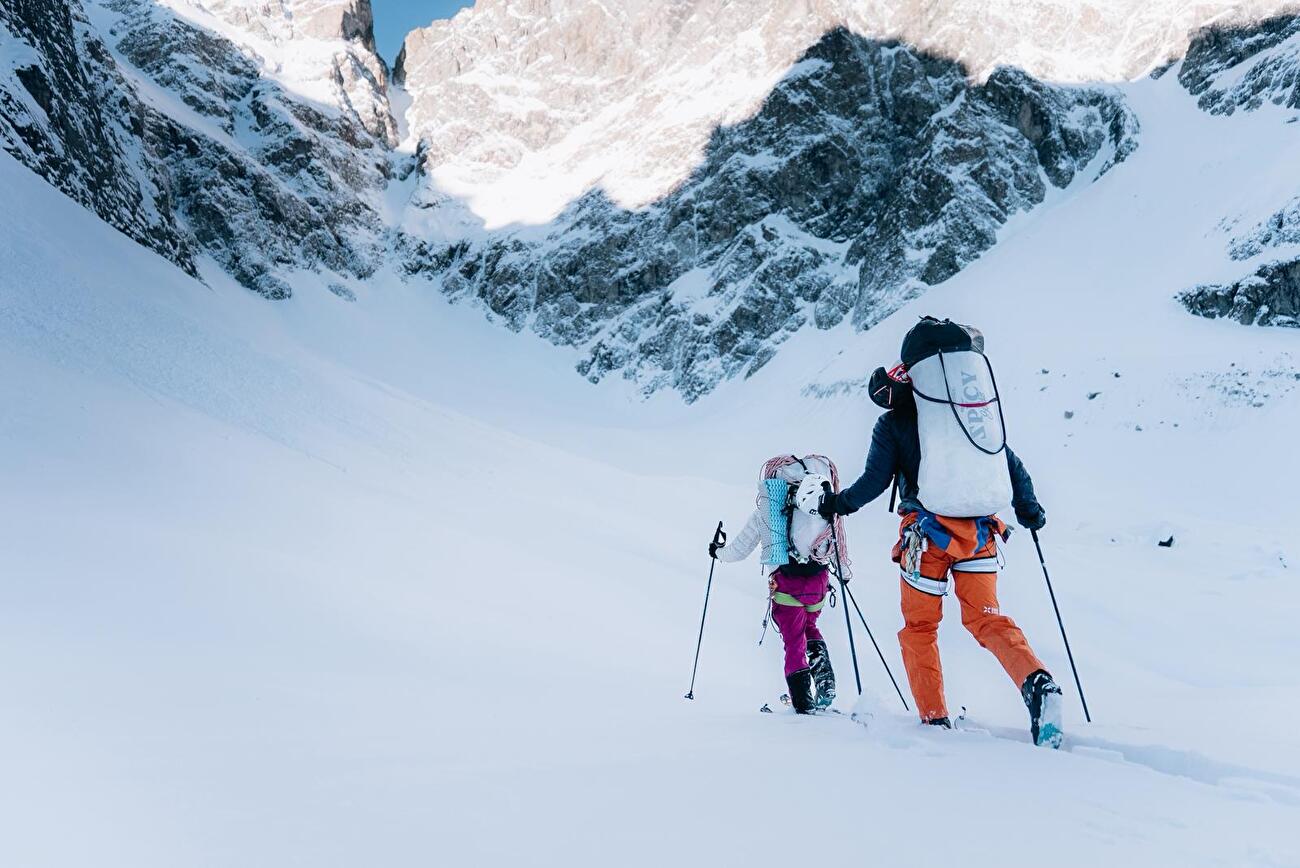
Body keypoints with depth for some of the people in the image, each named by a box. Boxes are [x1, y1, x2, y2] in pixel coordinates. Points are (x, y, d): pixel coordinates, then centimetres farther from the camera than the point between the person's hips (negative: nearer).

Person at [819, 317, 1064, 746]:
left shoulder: (895, 421, -1)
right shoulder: (974, 409, 9)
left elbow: (875, 480, -3)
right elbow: (1010, 462, 10)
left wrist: (839, 503, 13)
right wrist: (1028, 509, 22)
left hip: (928, 530, -3)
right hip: (979, 528, 3)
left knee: (919, 627, 13)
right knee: (986, 618, 10)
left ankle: (934, 719, 13)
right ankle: (1037, 682, -14)